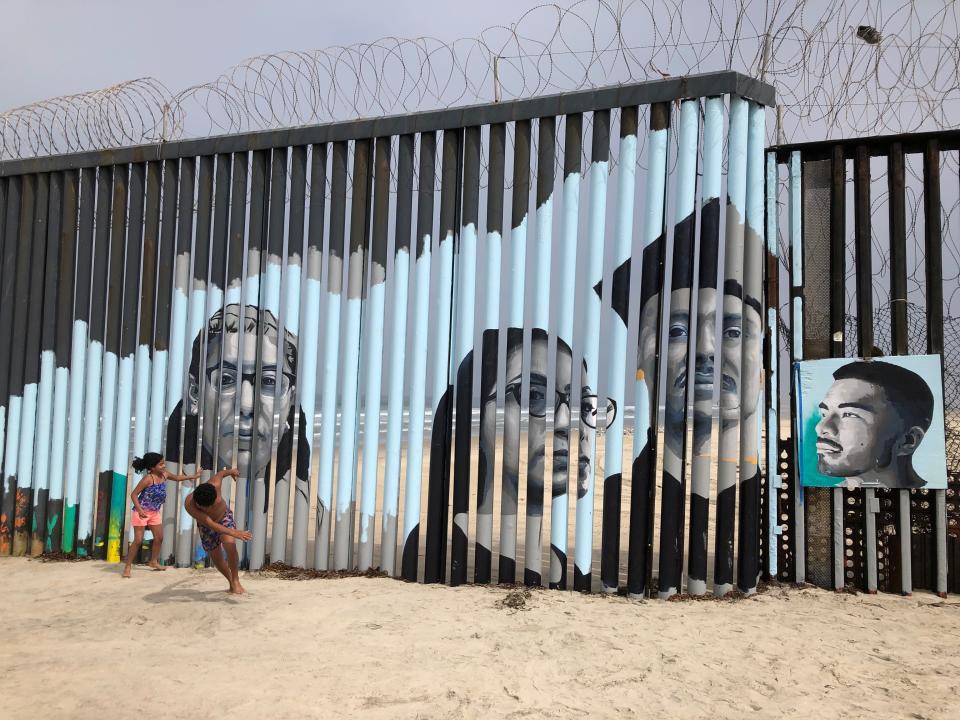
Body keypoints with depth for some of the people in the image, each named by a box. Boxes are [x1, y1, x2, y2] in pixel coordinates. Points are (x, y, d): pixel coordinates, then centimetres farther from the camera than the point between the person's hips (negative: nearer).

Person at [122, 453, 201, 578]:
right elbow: (134, 494, -24)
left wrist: (193, 476, 23)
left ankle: (154, 561, 32)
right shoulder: (148, 478, -25)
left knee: (159, 537, 14)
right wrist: (140, 510, -35)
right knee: (138, 540, -7)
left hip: (155, 512, 7)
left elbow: (177, 478, 19)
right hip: (142, 512, -7)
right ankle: (128, 566, 4)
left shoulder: (165, 474, -4)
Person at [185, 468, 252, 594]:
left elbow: (220, 474, -9)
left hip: (224, 517, -1)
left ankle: (236, 580, -9)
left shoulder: (214, 485, -35)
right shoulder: (189, 504, -39)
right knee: (216, 558, 9)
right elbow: (211, 525, -44)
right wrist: (234, 533, -54)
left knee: (230, 545, -25)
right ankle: (231, 581, 34)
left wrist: (231, 471, 14)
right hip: (207, 527, 1)